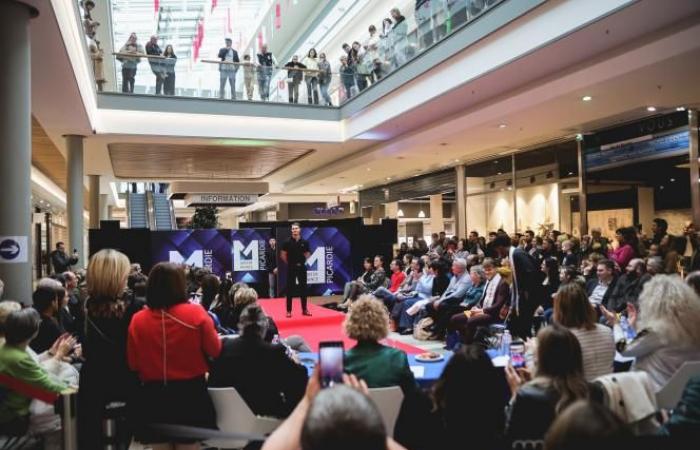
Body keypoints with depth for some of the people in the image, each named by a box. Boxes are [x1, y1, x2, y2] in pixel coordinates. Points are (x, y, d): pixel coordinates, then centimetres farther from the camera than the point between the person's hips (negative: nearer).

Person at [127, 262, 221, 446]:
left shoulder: (137, 320, -9)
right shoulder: (196, 313, -14)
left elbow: (132, 364, 2)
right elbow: (215, 350, -3)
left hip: (152, 398, 2)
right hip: (190, 395, -2)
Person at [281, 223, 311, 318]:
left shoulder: (304, 242, -1)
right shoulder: (288, 242, -6)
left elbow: (308, 253, 13)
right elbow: (282, 255, 1)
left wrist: (302, 261, 7)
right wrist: (289, 263, 3)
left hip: (301, 267, 2)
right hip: (291, 268, -2)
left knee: (303, 288, 7)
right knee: (290, 289, 0)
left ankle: (304, 310, 15)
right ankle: (288, 310, 5)